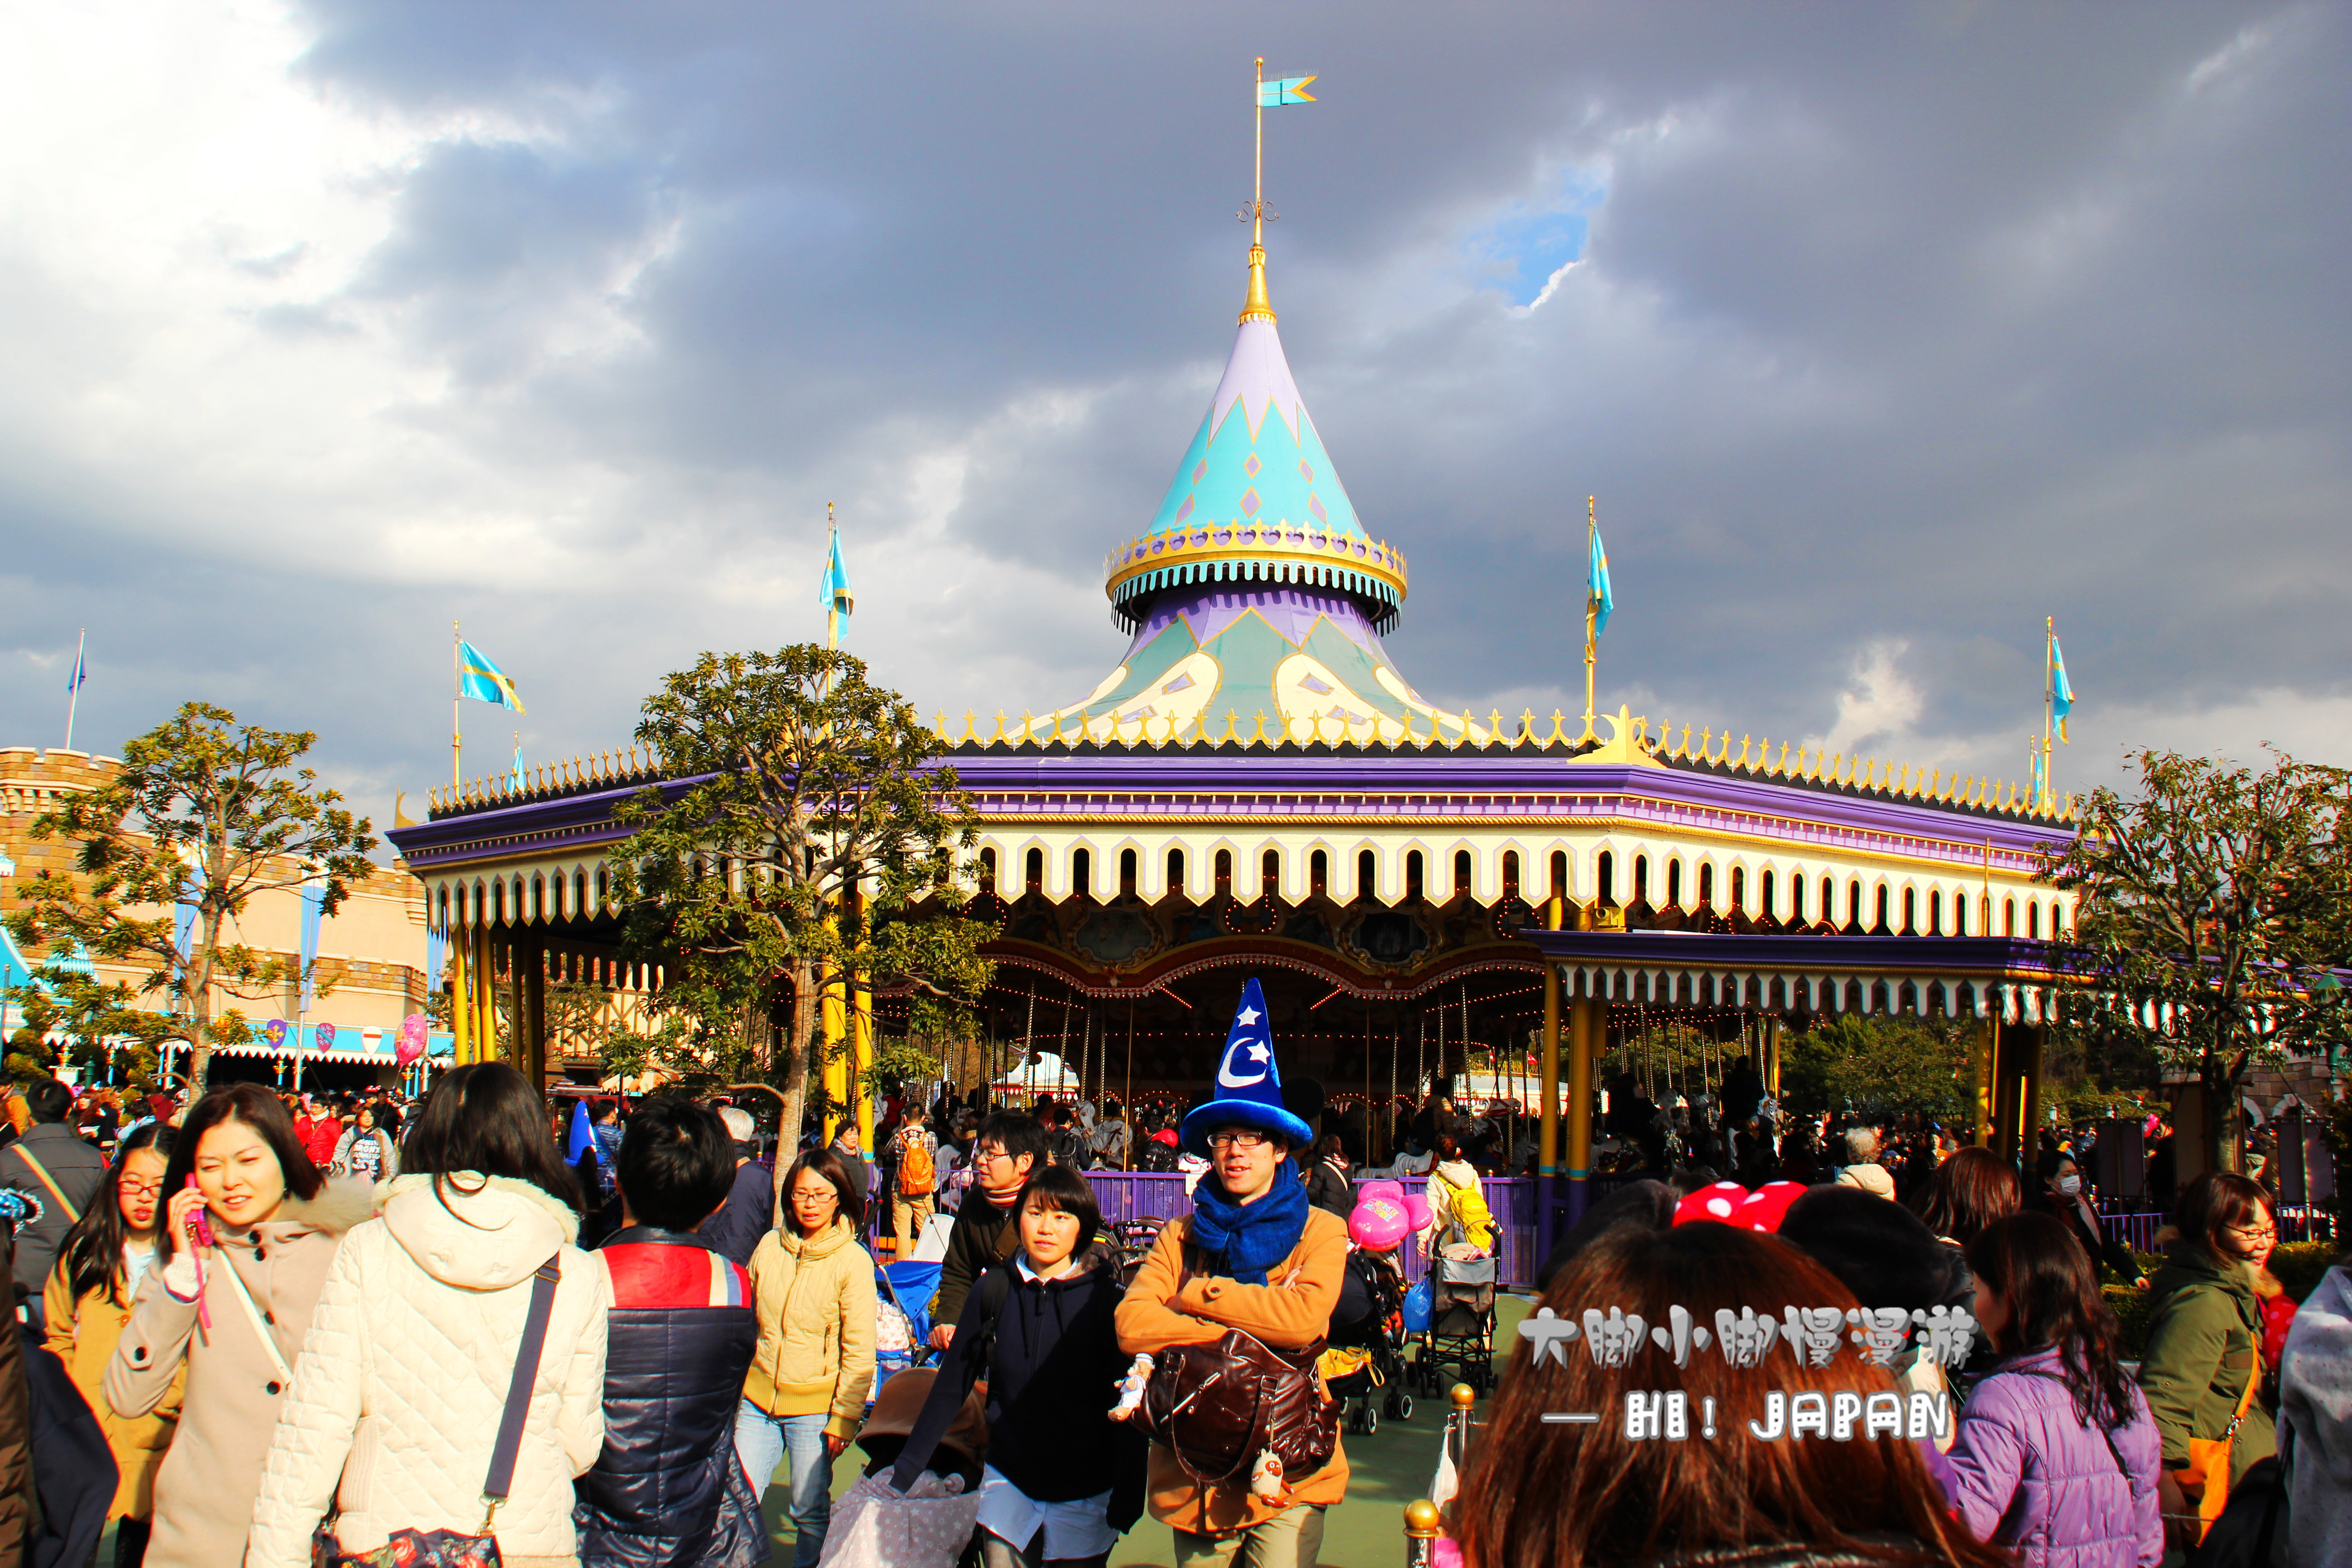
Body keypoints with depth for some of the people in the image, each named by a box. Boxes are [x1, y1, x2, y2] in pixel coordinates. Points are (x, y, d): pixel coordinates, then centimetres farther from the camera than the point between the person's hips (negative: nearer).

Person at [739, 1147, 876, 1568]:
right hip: (758, 1398, 3)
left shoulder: (853, 1261, -9)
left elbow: (859, 1354, -8)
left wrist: (843, 1419, -11)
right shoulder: (770, 1245, 2)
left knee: (810, 1511, 5)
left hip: (815, 1406, -3)